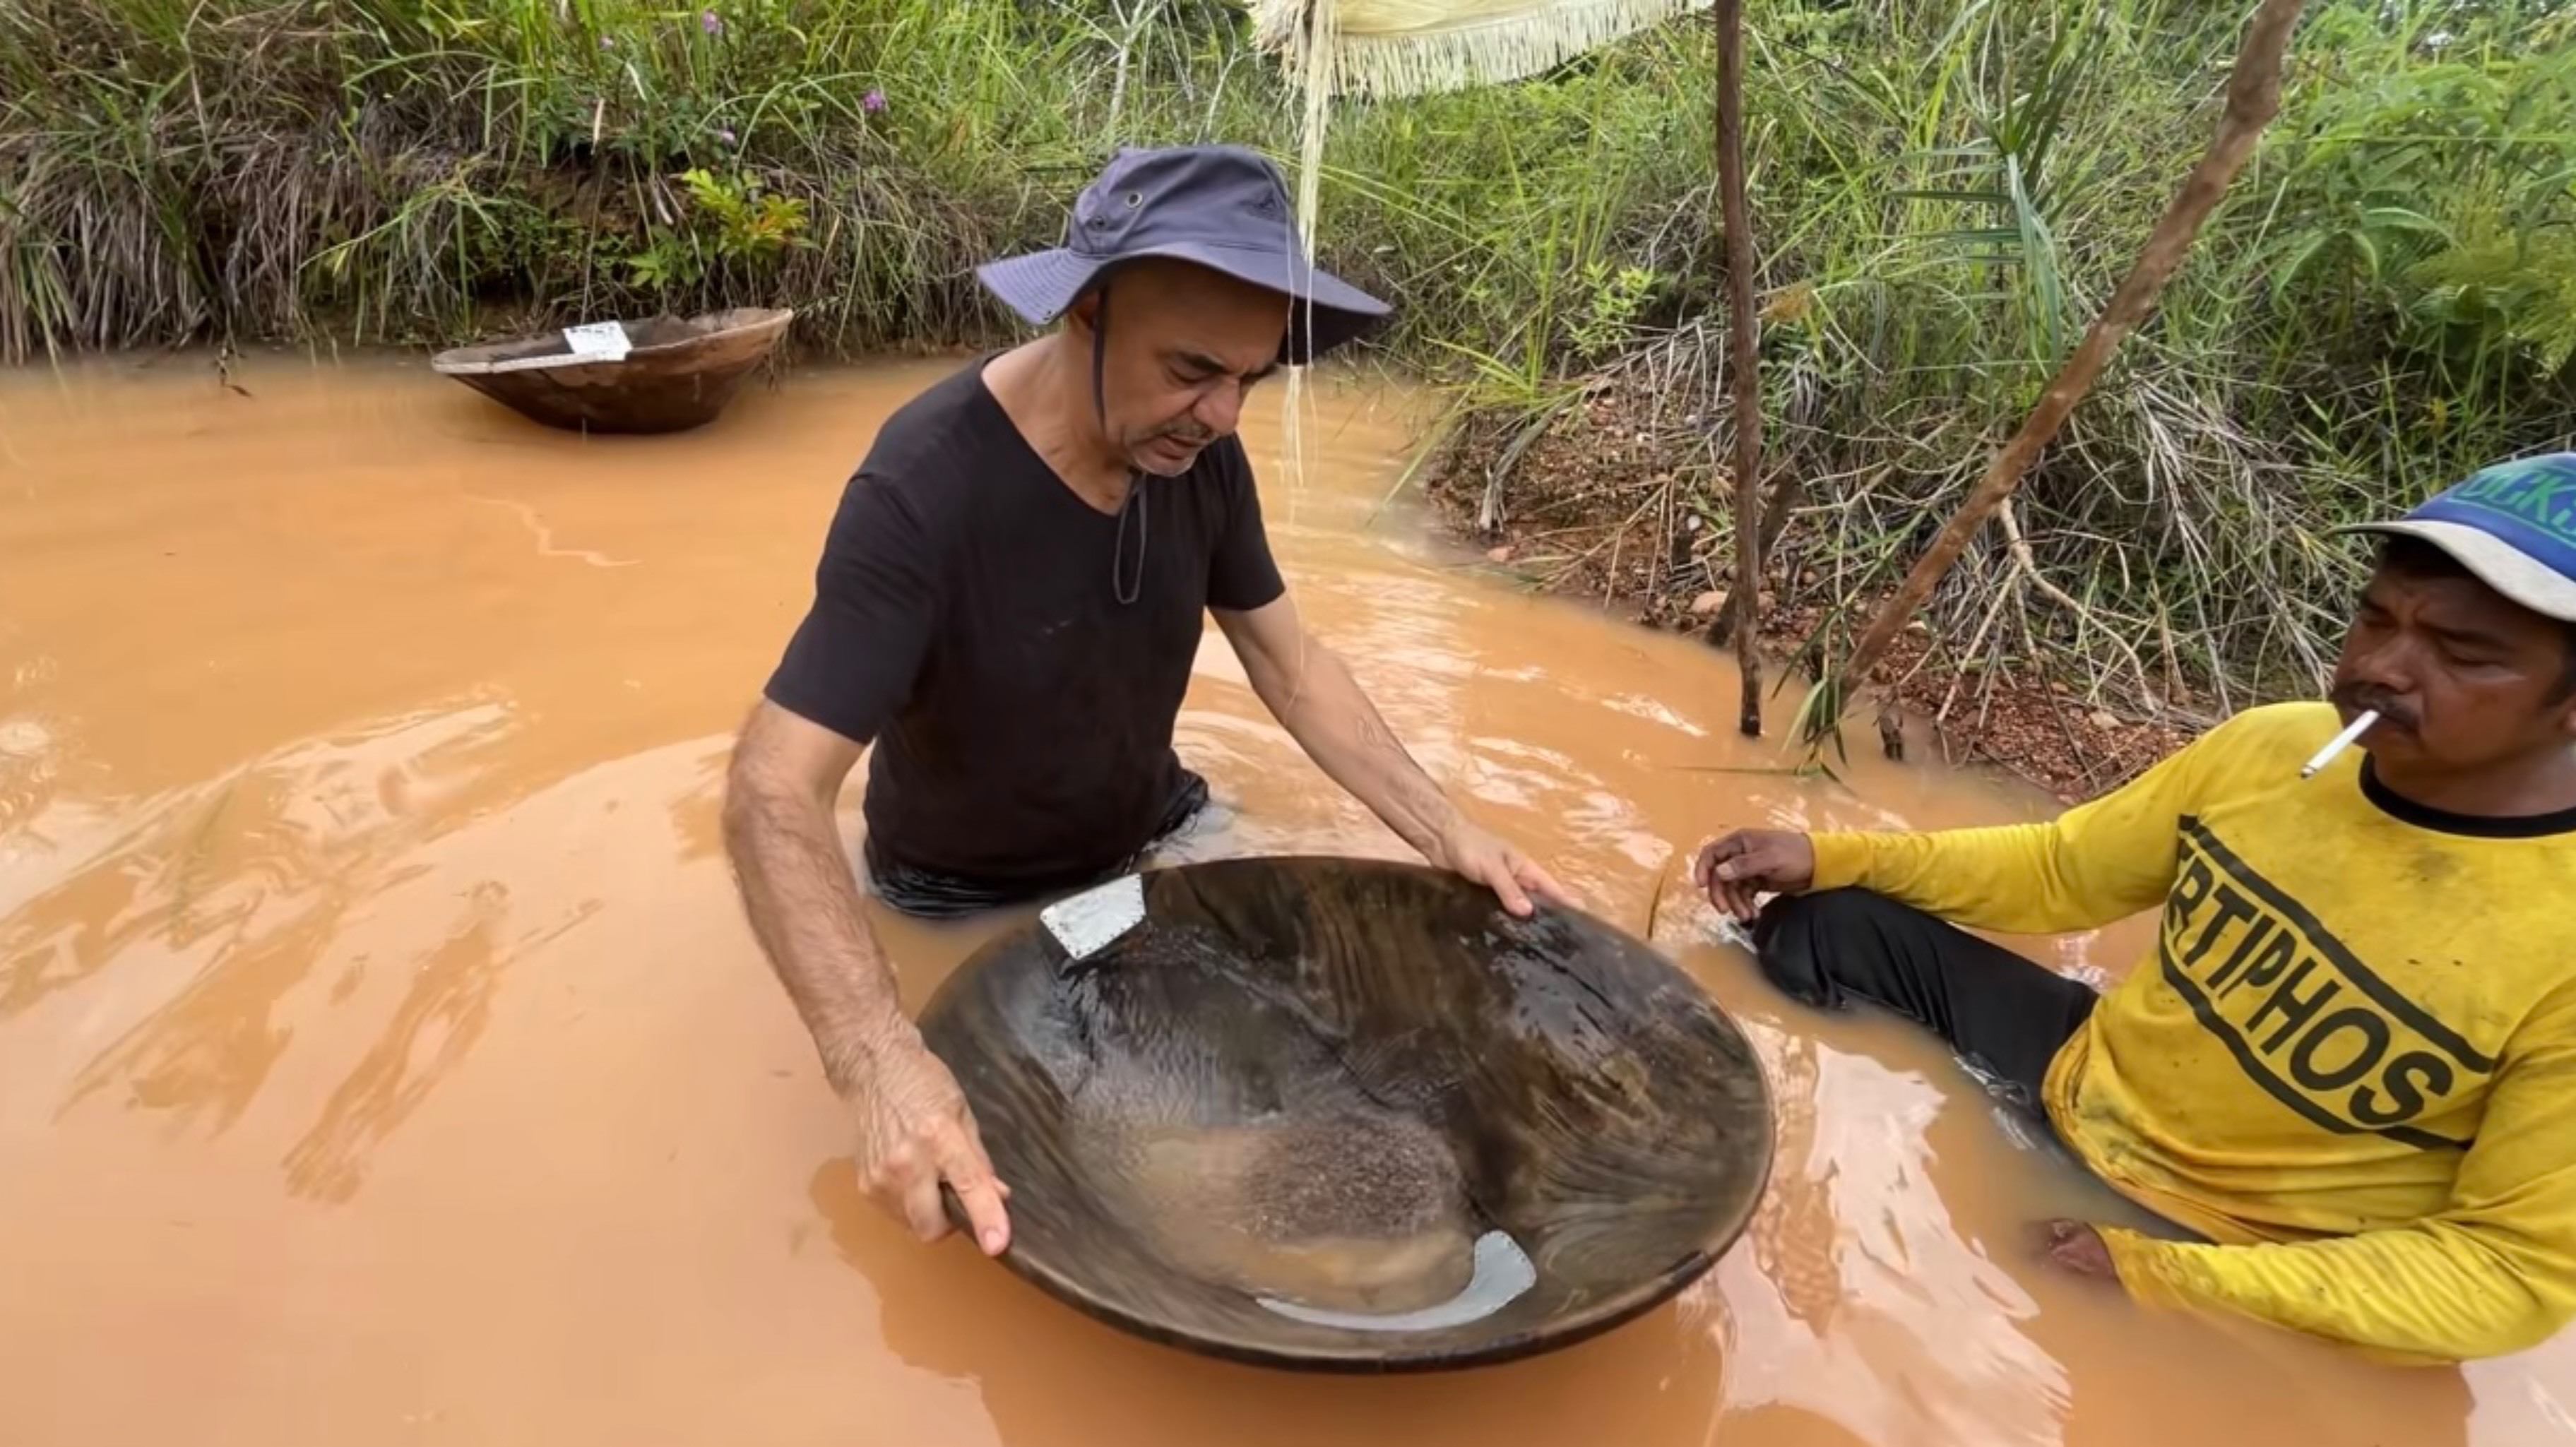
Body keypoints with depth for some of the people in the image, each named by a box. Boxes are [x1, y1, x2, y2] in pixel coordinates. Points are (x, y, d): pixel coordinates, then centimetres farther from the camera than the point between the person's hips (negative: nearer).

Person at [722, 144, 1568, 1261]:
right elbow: (773, 797, -36)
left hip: (1159, 839, 5)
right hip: (974, 904, -4)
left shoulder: (1198, 454, -15)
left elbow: (1288, 663, -5)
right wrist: (882, 1064, -50)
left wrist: (1447, 834, -14)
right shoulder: (921, 492, -33)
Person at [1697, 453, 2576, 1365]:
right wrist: (1832, 856, -11)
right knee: (1824, 928, -2)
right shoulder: (2269, 746, -12)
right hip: (2080, 1084, 5)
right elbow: (2057, 873, 1)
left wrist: (2157, 1273, -26)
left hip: (2235, 1260, -4)